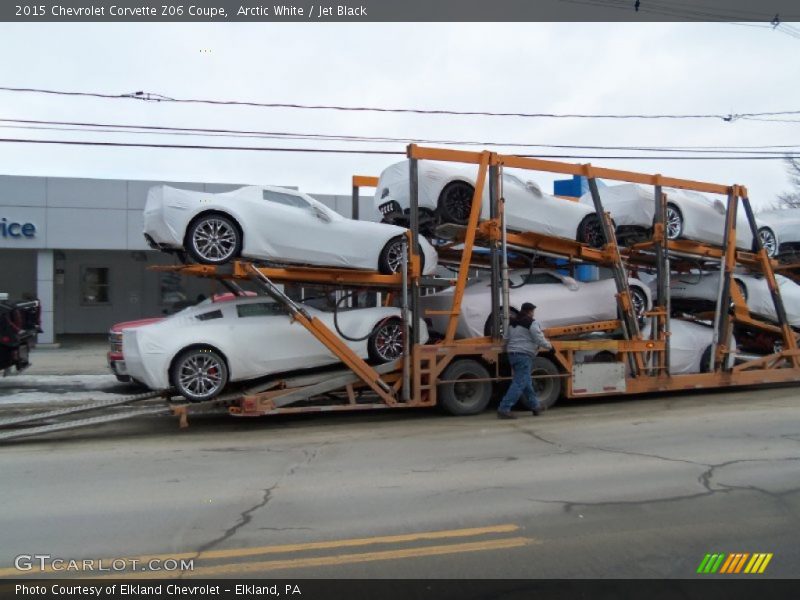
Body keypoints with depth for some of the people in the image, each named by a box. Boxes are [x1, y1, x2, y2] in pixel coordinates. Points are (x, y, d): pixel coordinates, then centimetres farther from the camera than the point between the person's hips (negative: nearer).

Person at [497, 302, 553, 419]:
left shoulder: (512, 323, 15)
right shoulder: (531, 323, -10)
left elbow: (506, 339, 19)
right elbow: (540, 340, -11)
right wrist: (549, 345, 6)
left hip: (512, 354, 9)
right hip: (524, 355, -9)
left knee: (526, 383, 18)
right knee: (519, 383, -9)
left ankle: (535, 406, 29)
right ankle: (504, 409, -16)